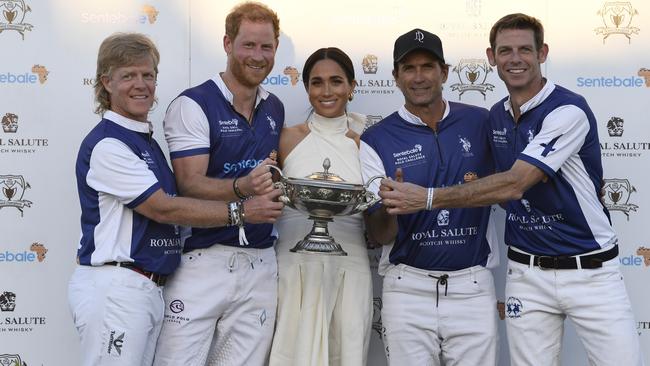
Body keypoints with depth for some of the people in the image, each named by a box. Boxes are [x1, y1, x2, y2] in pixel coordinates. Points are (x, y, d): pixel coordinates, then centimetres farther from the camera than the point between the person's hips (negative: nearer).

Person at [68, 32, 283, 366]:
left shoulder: (146, 141, 16)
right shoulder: (105, 143, -12)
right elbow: (163, 209, -15)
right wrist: (241, 211, -12)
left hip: (149, 287, 8)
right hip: (114, 287, -8)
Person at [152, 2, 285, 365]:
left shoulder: (276, 109, 13)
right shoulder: (193, 105, -7)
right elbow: (190, 184, -15)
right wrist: (243, 188, -31)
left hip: (260, 264, 5)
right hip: (203, 259, -5)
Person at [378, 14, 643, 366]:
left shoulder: (568, 110, -16)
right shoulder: (496, 116, 7)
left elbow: (514, 185, -24)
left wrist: (428, 197, -25)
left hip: (590, 269, -5)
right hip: (527, 271, 5)